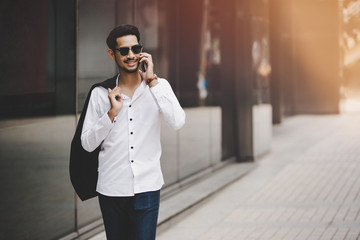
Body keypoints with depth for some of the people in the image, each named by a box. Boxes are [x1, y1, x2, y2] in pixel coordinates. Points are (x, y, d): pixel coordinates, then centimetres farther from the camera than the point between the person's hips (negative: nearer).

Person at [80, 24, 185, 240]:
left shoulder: (159, 86, 2)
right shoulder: (100, 94, 4)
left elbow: (178, 122, -15)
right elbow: (88, 144, 2)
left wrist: (152, 81, -14)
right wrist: (112, 113, -11)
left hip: (147, 188, -1)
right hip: (111, 189, 2)